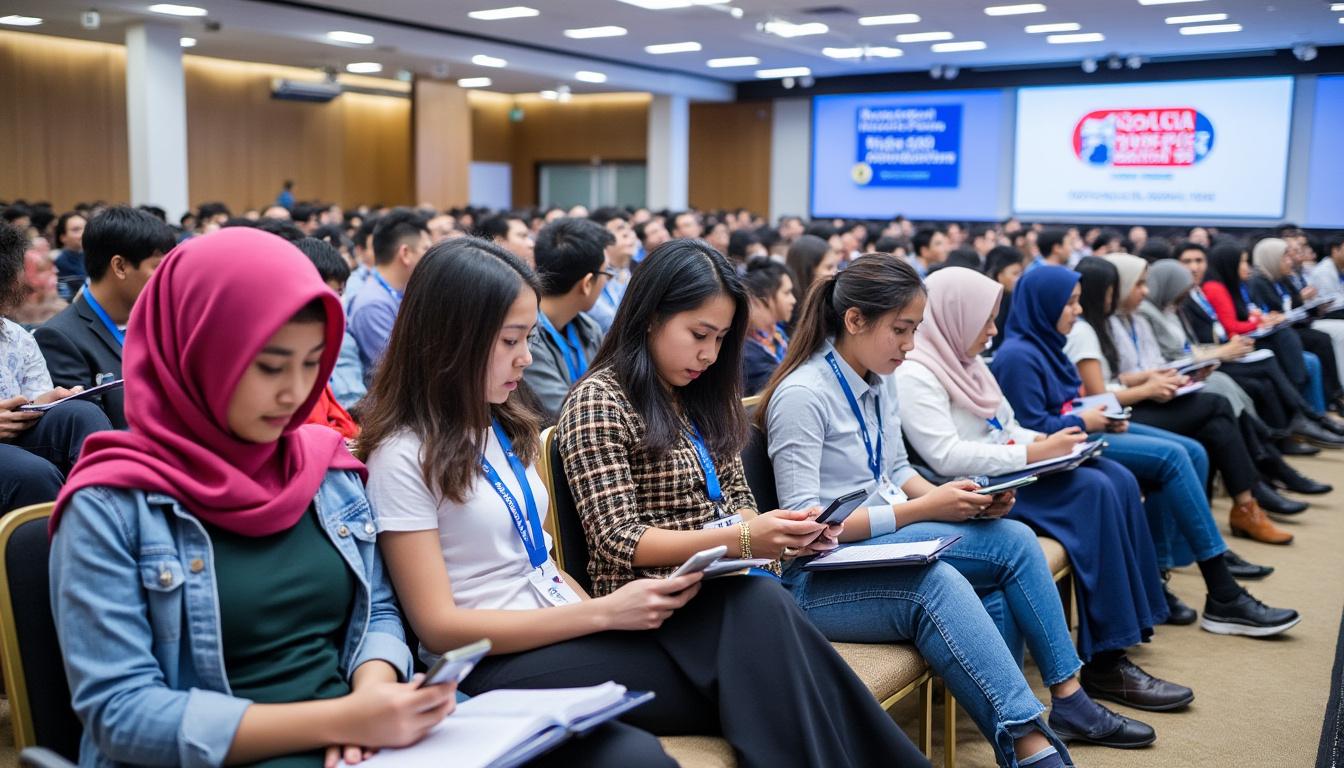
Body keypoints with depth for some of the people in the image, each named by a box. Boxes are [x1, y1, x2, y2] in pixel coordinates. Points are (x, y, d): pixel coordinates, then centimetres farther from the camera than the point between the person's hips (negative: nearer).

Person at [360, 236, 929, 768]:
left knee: (753, 606, -23)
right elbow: (440, 626, -12)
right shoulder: (403, 457, -7)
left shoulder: (508, 429, 15)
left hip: (568, 633, 7)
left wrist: (613, 618, -5)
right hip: (500, 669, -6)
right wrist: (603, 612, -17)